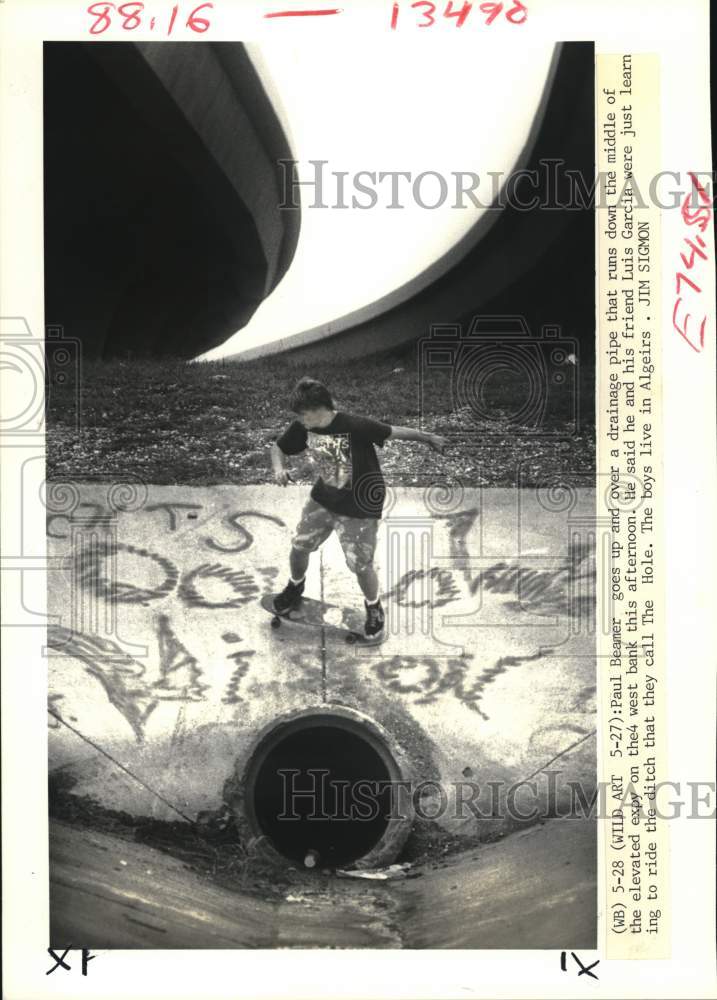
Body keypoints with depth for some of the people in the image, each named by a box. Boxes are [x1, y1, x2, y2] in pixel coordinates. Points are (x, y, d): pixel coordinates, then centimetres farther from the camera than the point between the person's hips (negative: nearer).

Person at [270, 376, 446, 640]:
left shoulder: (355, 426, -29)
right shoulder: (302, 427, -11)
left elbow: (392, 432, -20)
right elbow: (278, 447, 4)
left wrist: (428, 438, -15)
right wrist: (279, 468, -17)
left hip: (360, 506, -5)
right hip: (323, 498, 6)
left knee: (361, 565, -2)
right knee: (299, 546, 13)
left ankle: (374, 608, 27)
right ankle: (295, 588, 45)